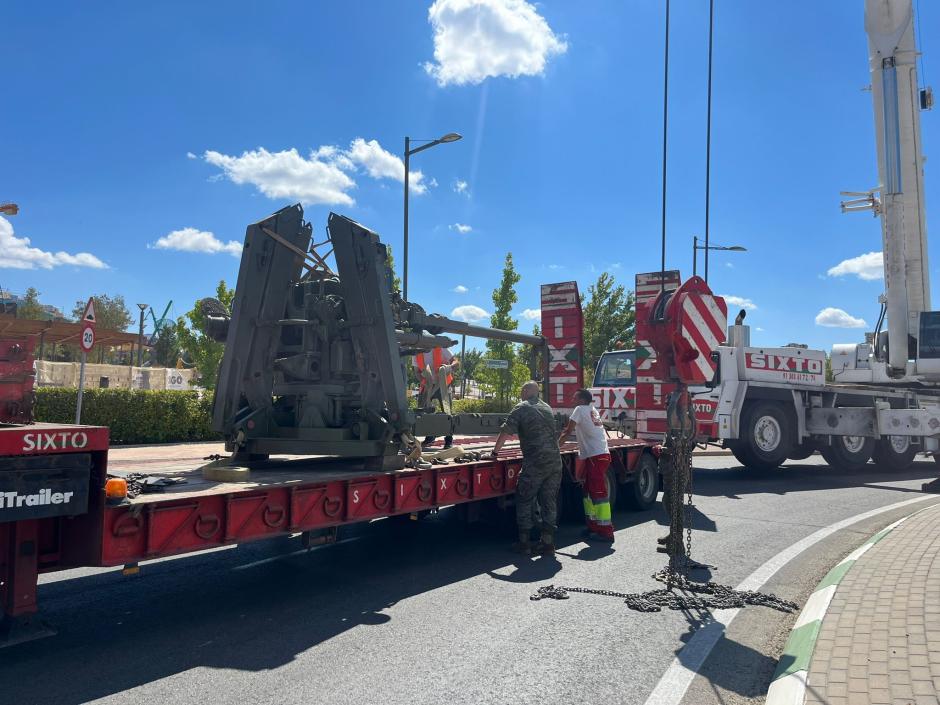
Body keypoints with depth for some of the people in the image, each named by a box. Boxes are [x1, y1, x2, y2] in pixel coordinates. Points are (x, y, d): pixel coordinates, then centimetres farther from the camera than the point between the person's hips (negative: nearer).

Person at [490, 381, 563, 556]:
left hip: (534, 463, -6)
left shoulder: (521, 408, -2)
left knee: (524, 501, 6)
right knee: (549, 502, 10)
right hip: (555, 461, 6)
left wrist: (495, 452, 8)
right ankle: (548, 543, 13)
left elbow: (505, 432, -3)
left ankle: (524, 543, 8)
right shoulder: (547, 408, 17)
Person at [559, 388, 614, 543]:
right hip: (602, 454, 9)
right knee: (588, 491, 15)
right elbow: (576, 430, 28)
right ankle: (594, 526, 19)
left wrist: (556, 445, 9)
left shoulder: (580, 409, -4)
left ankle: (606, 532, -8)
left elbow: (568, 432, -1)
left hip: (596, 456, -9)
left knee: (599, 493, -8)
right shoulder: (592, 410, 18)